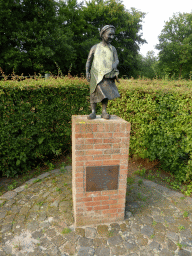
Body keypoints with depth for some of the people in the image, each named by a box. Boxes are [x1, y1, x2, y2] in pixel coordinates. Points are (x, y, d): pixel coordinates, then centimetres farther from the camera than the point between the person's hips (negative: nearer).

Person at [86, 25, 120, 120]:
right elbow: (88, 61, 8)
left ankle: (104, 112, 2)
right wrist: (87, 72, -3)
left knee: (106, 93, -4)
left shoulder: (113, 49, 10)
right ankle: (93, 112, 0)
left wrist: (115, 64, -19)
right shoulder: (95, 47, 6)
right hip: (95, 74, -1)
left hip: (107, 75, 1)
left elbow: (117, 60, 4)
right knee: (94, 92, -5)